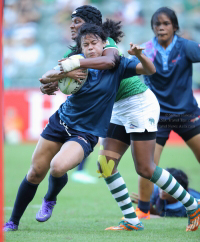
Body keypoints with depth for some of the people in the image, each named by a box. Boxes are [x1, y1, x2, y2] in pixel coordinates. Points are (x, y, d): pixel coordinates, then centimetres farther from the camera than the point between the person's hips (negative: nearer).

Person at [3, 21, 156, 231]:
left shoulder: (116, 66, -7)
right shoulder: (78, 66, -4)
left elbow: (149, 70, -13)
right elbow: (45, 80, -11)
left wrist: (140, 55, -34)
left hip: (85, 134, -3)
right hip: (60, 123, 3)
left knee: (58, 167, -27)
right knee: (35, 173, 2)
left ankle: (50, 199, 8)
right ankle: (13, 222, 20)